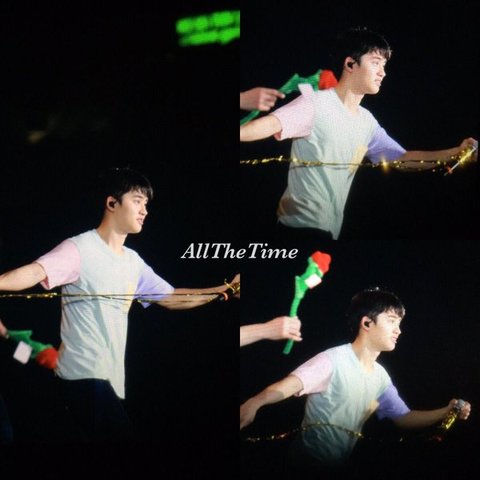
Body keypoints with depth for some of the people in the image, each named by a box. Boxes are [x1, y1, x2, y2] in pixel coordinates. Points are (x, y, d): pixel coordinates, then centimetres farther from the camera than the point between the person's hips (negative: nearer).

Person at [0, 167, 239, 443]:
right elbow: (35, 272, -26)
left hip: (112, 376, 9)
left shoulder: (133, 262, 16)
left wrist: (223, 290, 13)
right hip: (85, 373, -9)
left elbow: (172, 298, 23)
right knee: (121, 435, -16)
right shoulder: (80, 249, -10)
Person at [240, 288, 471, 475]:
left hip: (341, 466, 7)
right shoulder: (334, 360, -17)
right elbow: (292, 384, -32)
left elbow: (404, 417, 14)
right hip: (309, 462, -7)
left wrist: (446, 412, -1)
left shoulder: (380, 376, 8)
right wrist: (255, 402, -52)